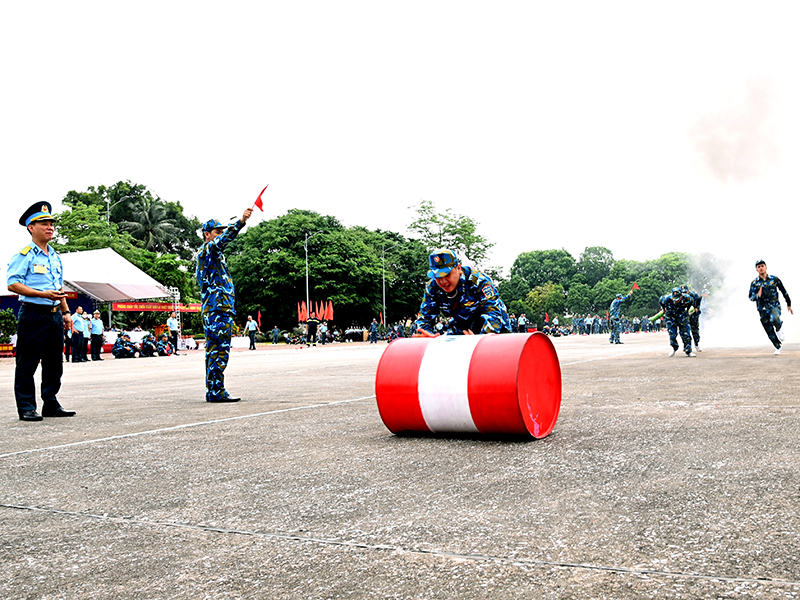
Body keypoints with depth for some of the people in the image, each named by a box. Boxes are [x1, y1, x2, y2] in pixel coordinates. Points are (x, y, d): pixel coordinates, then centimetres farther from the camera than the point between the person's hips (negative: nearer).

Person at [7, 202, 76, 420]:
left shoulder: (55, 256, 18)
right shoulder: (24, 255, -4)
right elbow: (12, 284, -12)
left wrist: (66, 312, 17)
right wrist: (43, 294, -20)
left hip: (54, 315, 7)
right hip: (33, 314, -7)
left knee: (54, 364, 10)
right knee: (27, 364, -2)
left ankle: (51, 405, 19)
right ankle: (26, 408, 4)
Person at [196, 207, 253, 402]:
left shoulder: (210, 255, 27)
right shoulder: (207, 249, -4)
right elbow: (224, 239, -25)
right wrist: (241, 221, -36)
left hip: (214, 312, 11)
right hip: (218, 309, -11)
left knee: (215, 351, 10)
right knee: (219, 351, -12)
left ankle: (213, 391, 13)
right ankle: (216, 391, -12)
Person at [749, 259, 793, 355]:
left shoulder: (774, 279, 2)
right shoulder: (754, 283, 2)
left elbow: (784, 292, 12)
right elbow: (751, 297, -2)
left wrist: (789, 305, 14)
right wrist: (757, 296, -25)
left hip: (775, 306, -2)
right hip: (763, 310, 2)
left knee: (774, 319, -35)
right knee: (770, 332, 5)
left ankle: (779, 331, -2)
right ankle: (778, 347, 29)